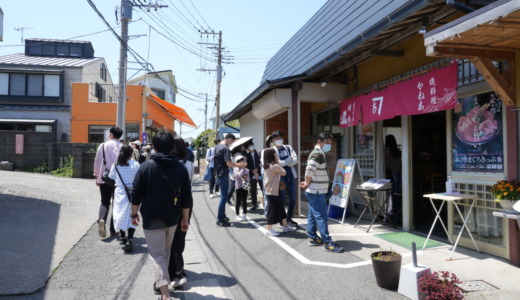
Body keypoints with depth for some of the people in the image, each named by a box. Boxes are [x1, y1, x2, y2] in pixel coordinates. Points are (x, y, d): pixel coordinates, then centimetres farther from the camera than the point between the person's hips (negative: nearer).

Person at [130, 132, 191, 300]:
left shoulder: (146, 167, -10)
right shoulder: (181, 168, -2)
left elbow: (137, 194, -9)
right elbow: (186, 197, -1)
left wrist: (134, 213, 6)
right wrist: (185, 219, 8)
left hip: (152, 218, -4)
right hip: (172, 218, 4)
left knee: (157, 254, 2)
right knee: (166, 252, 22)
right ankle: (160, 281, 39)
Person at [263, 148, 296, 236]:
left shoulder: (267, 166, 9)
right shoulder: (275, 166, -20)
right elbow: (283, 173, -8)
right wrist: (279, 162, 0)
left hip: (270, 191, 10)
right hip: (272, 191, -10)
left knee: (280, 207, 16)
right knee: (272, 209, -2)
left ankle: (285, 226, 26)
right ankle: (269, 230, 7)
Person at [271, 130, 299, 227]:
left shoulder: (288, 148, 12)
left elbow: (296, 159, 0)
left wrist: (283, 162, -14)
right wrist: (289, 160, -9)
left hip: (291, 176, 4)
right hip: (280, 177, -4)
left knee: (293, 198, 8)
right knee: (281, 199, 2)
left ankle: (289, 218, 24)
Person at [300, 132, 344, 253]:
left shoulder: (318, 153, 16)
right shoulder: (318, 154, -18)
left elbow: (310, 171, 21)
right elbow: (309, 171, -29)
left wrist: (308, 183, 10)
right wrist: (308, 183, -15)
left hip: (315, 192, 10)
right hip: (317, 192, -10)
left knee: (313, 215, 15)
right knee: (321, 217, -7)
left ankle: (313, 238, 23)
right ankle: (327, 243, -4)